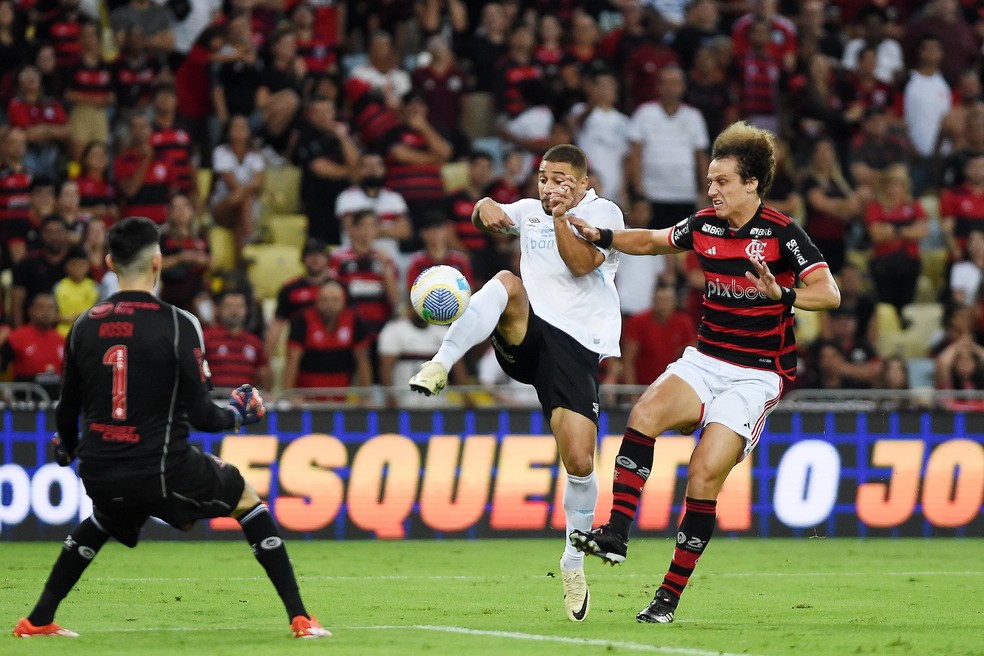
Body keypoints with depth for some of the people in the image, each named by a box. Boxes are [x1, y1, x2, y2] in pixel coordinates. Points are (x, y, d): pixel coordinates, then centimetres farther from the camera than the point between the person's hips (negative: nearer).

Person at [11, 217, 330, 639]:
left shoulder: (85, 326, 2)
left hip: (99, 475, 4)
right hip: (161, 472, -4)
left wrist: (65, 448, 35)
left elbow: (68, 409, 13)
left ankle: (38, 620, 34)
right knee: (247, 498, 18)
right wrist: (238, 414, 12)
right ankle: (299, 617, 11)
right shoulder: (177, 324, -11)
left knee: (103, 519, 37)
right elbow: (201, 416, -10)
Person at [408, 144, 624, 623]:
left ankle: (574, 562, 10)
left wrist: (561, 217, -19)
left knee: (579, 461, -11)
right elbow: (488, 216, 6)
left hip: (575, 346, -3)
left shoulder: (603, 213, 5)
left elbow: (581, 264, -8)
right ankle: (439, 367, -40)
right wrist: (486, 206, -16)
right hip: (525, 335, 3)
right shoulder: (530, 211, 20)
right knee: (506, 283, -32)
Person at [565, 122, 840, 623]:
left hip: (757, 374, -5)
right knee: (646, 413, -25)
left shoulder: (781, 233, -11)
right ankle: (615, 535, -28)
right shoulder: (704, 226, 6)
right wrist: (601, 237, 11)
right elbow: (651, 241, 24)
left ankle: (670, 596, -5)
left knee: (704, 476, -15)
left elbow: (829, 293, -18)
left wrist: (784, 295, -35)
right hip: (704, 360, 5)